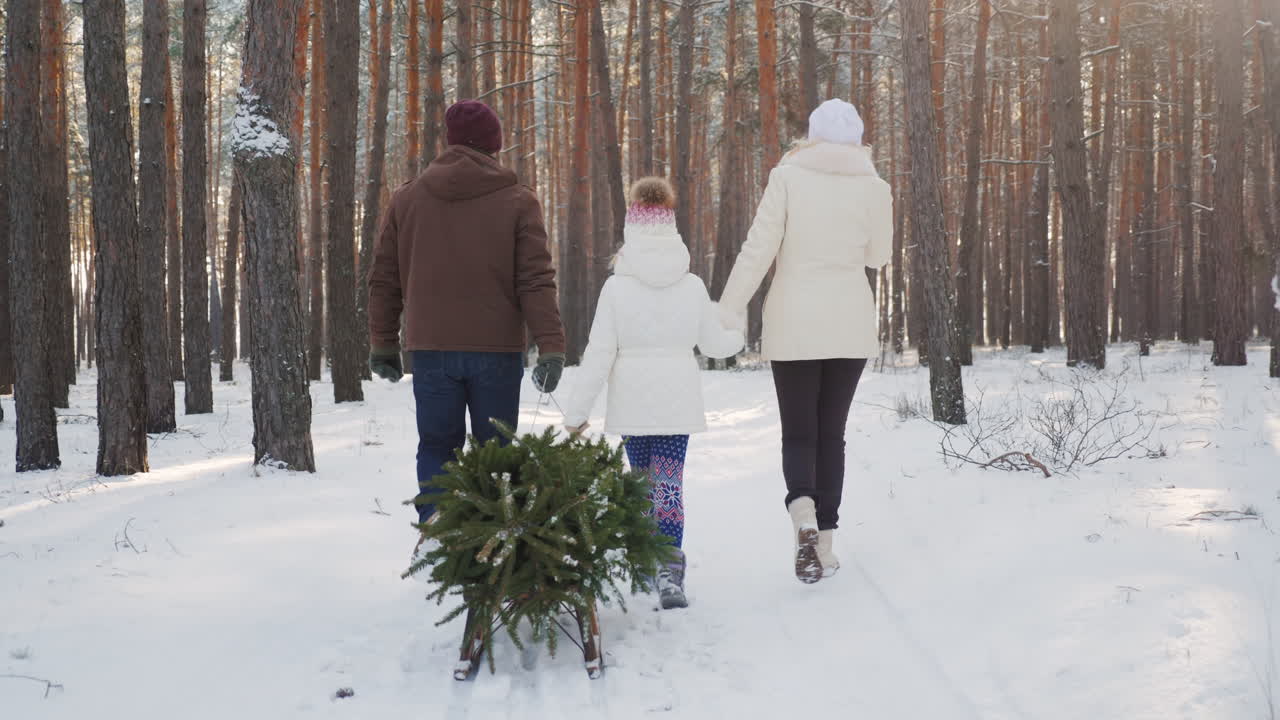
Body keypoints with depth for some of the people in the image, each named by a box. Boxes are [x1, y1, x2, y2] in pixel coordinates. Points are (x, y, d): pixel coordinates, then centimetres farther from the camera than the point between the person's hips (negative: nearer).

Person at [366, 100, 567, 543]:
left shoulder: (407, 198, 6)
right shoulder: (518, 202, -2)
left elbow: (383, 278, 9)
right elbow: (536, 281, -9)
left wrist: (383, 342, 17)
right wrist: (551, 347, -10)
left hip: (430, 349, 2)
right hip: (497, 349, -2)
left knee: (436, 449, 10)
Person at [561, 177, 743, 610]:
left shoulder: (617, 287, -8)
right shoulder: (692, 286, -1)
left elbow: (598, 355, -8)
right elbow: (713, 344, 10)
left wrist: (577, 412, -1)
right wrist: (740, 335, 33)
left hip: (632, 406, -1)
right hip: (678, 403, 1)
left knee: (643, 481, 16)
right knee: (670, 483, -3)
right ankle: (669, 570, -18)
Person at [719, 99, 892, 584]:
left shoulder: (788, 176, -6)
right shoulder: (873, 187, -1)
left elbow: (759, 247, -10)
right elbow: (878, 255, 11)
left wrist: (730, 308, -6)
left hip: (794, 325, -2)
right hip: (850, 325, 2)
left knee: (798, 434, 6)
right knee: (831, 433, 13)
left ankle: (803, 513, -23)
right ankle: (825, 543, 11)